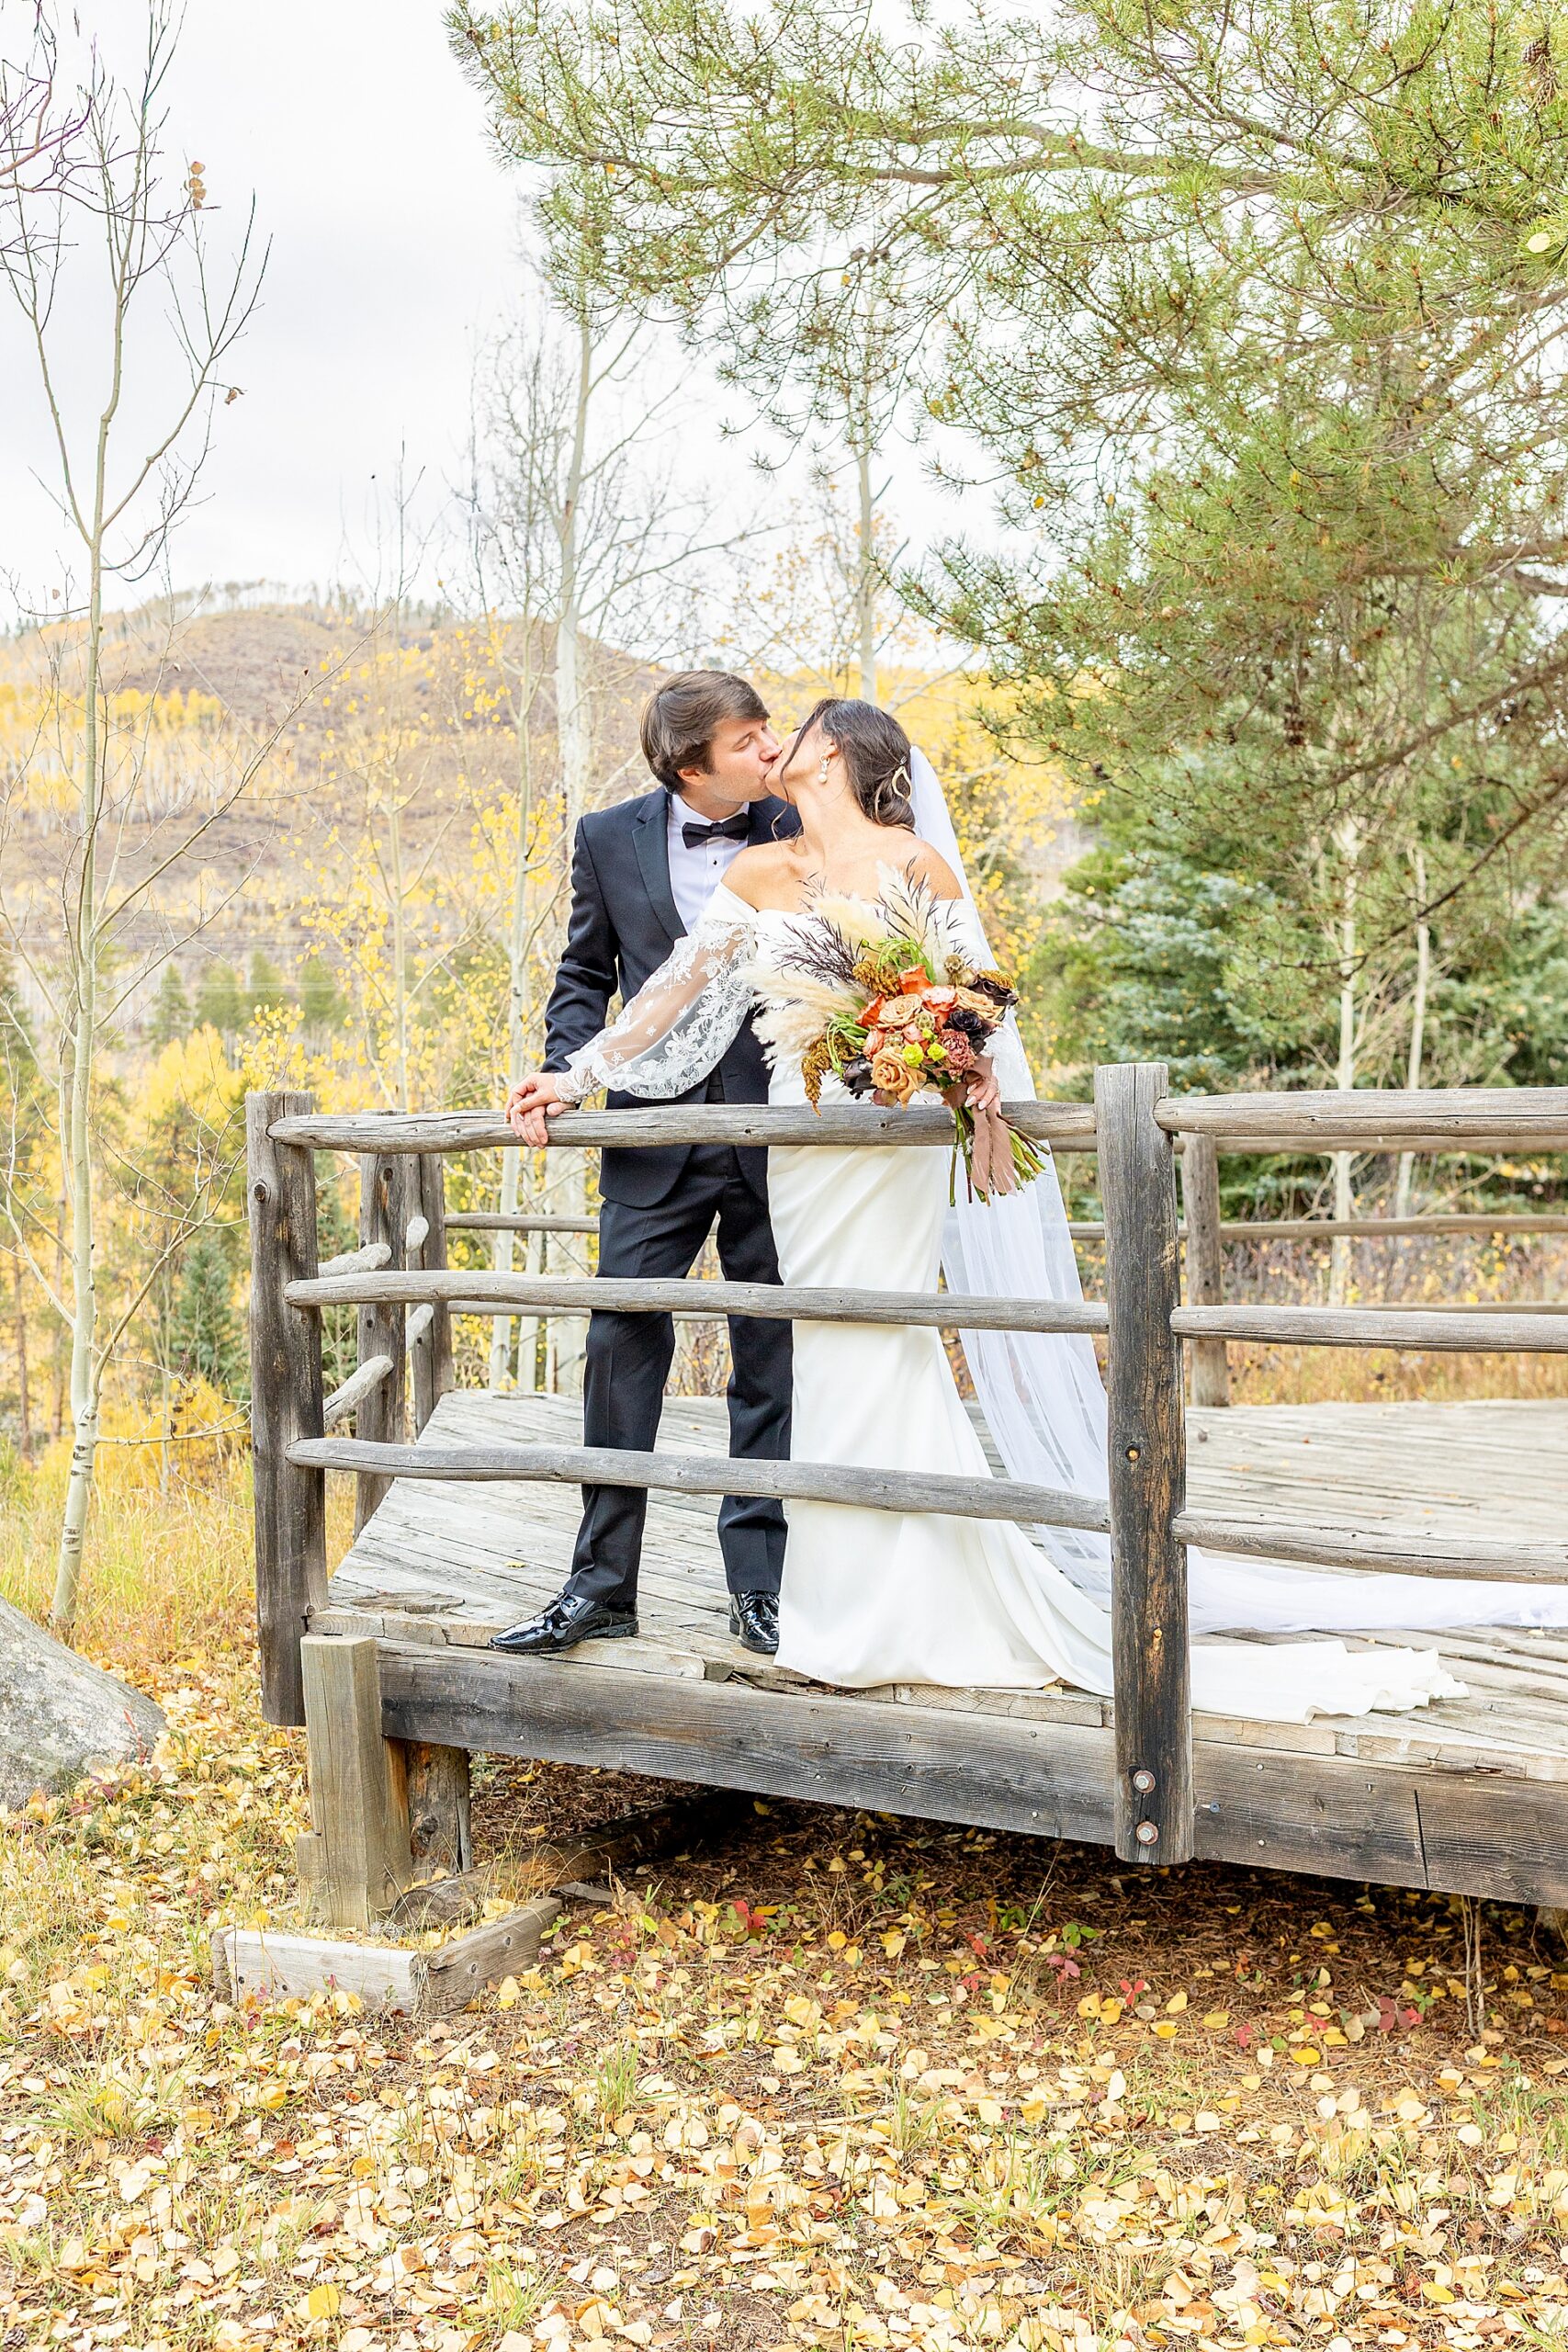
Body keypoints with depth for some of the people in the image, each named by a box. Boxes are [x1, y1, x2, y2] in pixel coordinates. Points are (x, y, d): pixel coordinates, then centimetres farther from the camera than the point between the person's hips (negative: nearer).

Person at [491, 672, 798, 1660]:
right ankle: (603, 1584, 11)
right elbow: (587, 973, 12)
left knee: (770, 1359, 6)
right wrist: (563, 1069, -5)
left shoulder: (799, 834, 1)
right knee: (623, 1347, 1)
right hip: (654, 1134, 1)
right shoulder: (611, 839, 3)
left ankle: (759, 1584, 17)